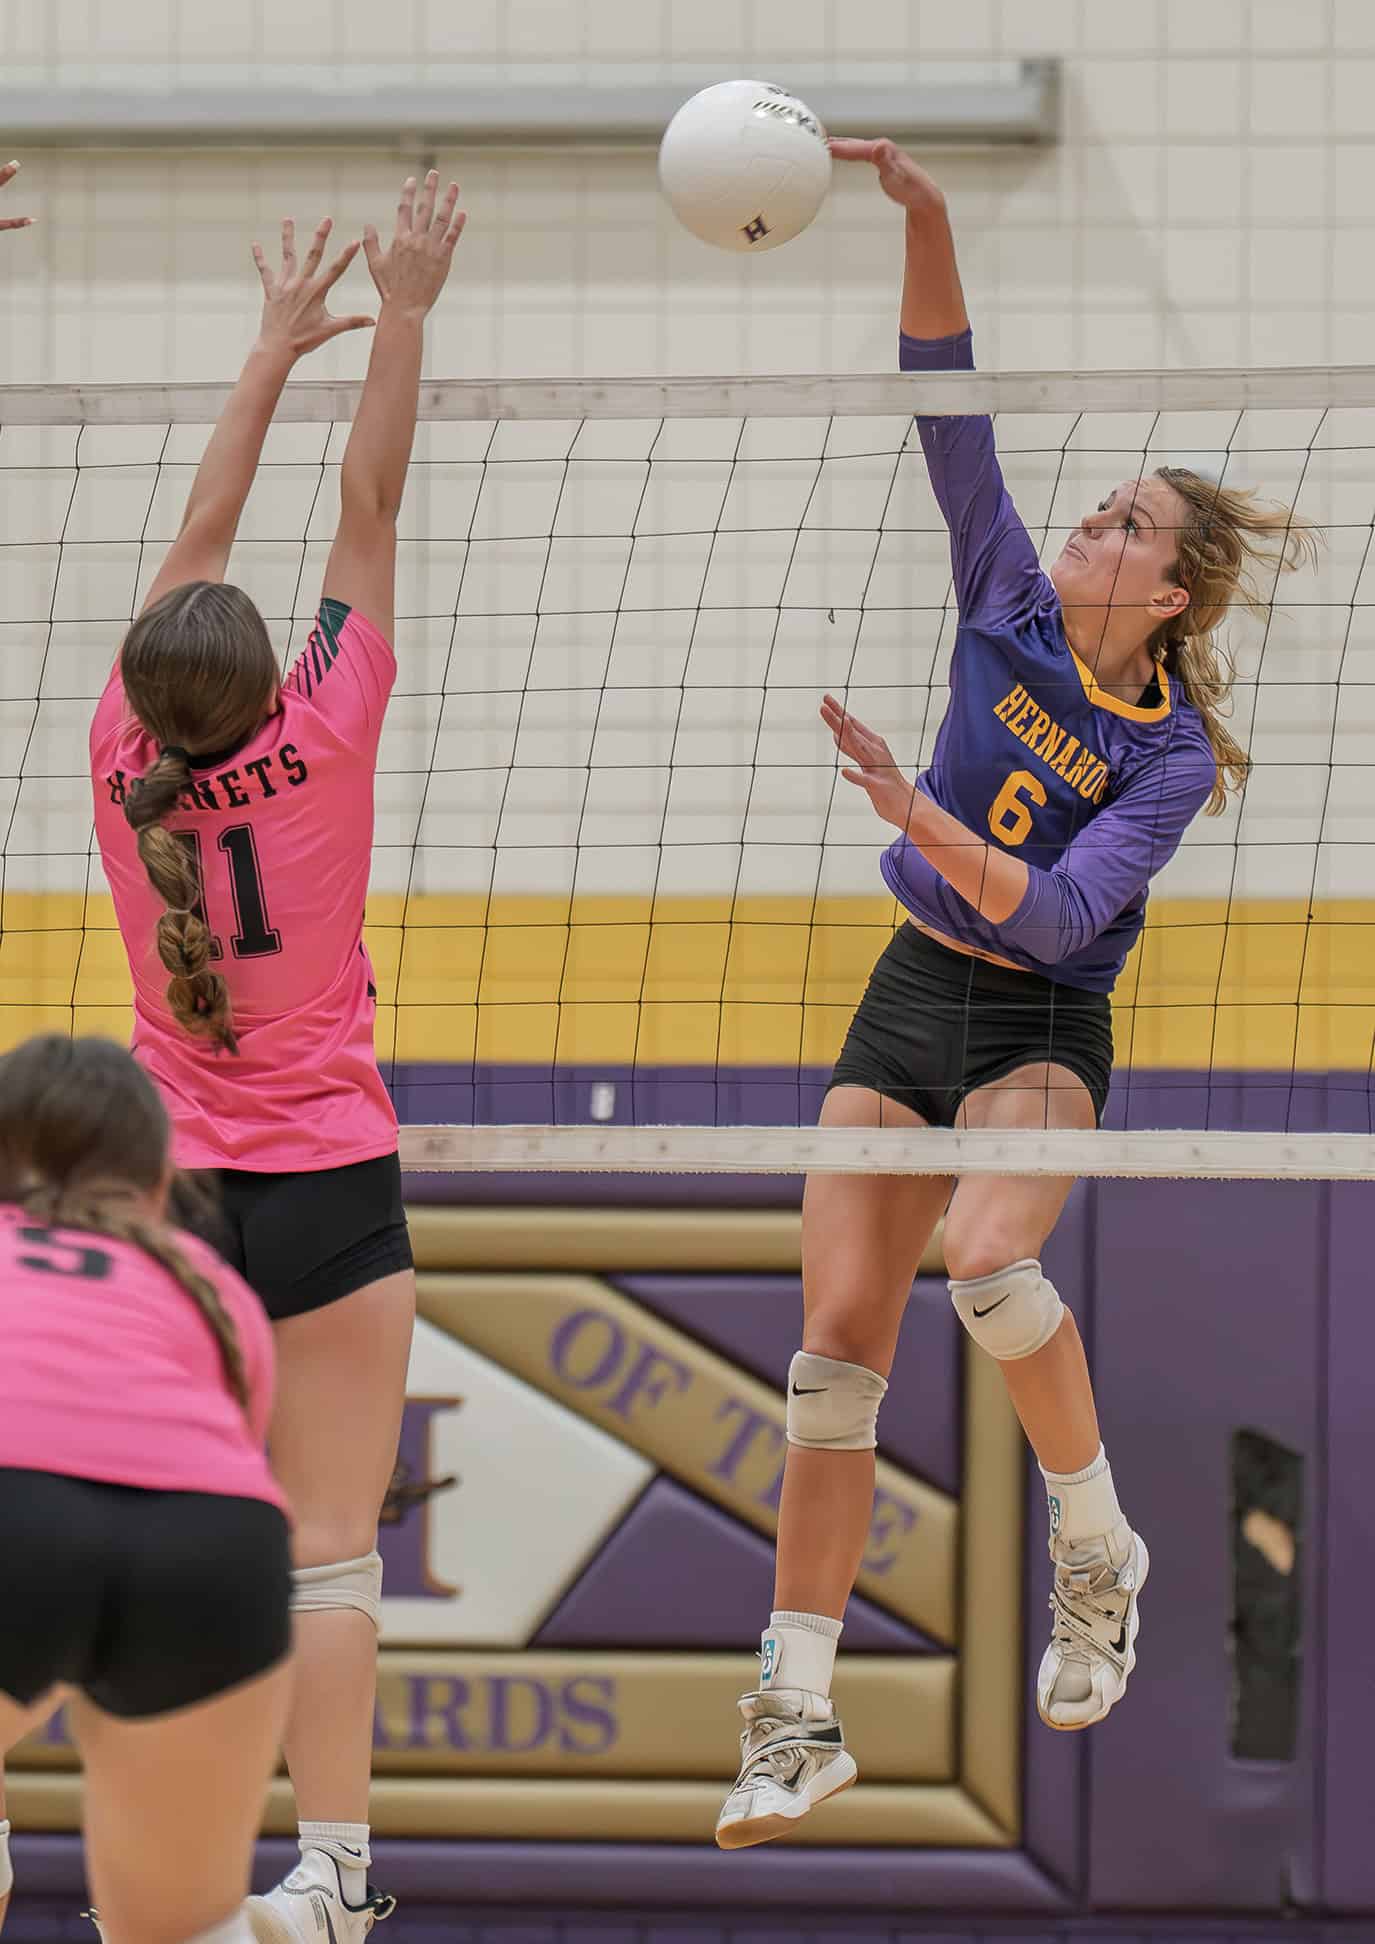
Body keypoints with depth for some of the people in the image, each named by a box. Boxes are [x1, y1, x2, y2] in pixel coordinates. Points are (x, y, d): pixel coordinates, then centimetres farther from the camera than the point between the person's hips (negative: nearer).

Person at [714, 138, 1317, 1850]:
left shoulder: (1173, 755, -11)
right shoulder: (1011, 608, -1)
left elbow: (1058, 910, -24)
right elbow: (945, 405, -9)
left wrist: (917, 815, -37)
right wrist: (923, 220, -22)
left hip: (1040, 1027, -4)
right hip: (908, 1001, 4)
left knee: (988, 1257, -34)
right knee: (839, 1340, -6)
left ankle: (1097, 1552, -9)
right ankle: (798, 1720, -3)